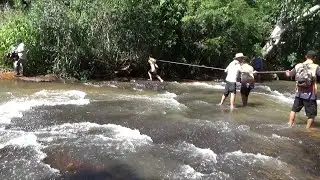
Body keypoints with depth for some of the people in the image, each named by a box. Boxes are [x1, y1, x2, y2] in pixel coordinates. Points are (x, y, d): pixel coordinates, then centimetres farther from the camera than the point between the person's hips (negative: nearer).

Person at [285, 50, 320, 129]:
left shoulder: (298, 66, 2)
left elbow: (289, 74, 16)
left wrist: (287, 72, 40)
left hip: (299, 93, 5)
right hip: (310, 95, -4)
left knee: (294, 110, 21)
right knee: (312, 114, 9)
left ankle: (290, 126, 26)